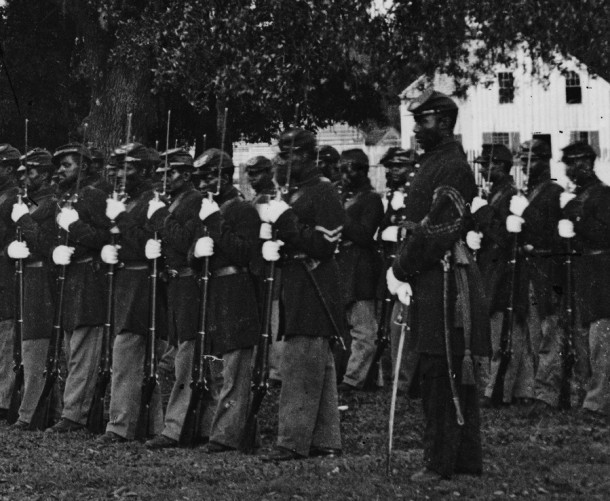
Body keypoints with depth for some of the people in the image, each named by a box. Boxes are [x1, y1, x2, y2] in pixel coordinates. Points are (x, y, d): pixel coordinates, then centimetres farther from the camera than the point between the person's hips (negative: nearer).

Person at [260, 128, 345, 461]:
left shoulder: (324, 193, -11)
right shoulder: (296, 194, 18)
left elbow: (323, 246, -19)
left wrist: (285, 221, -20)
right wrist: (273, 246, 4)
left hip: (314, 293, -10)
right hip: (297, 293, 10)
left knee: (300, 368, -10)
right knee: (320, 369, 13)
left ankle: (294, 441, -10)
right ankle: (325, 440, 18)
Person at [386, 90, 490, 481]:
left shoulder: (452, 167, -13)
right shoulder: (434, 163, 18)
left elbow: (437, 230, -20)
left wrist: (400, 271, -13)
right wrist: (403, 270, 4)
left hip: (445, 283, -10)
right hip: (432, 281, 10)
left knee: (440, 373, -7)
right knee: (458, 374, 13)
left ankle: (441, 462, -2)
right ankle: (466, 459, 19)